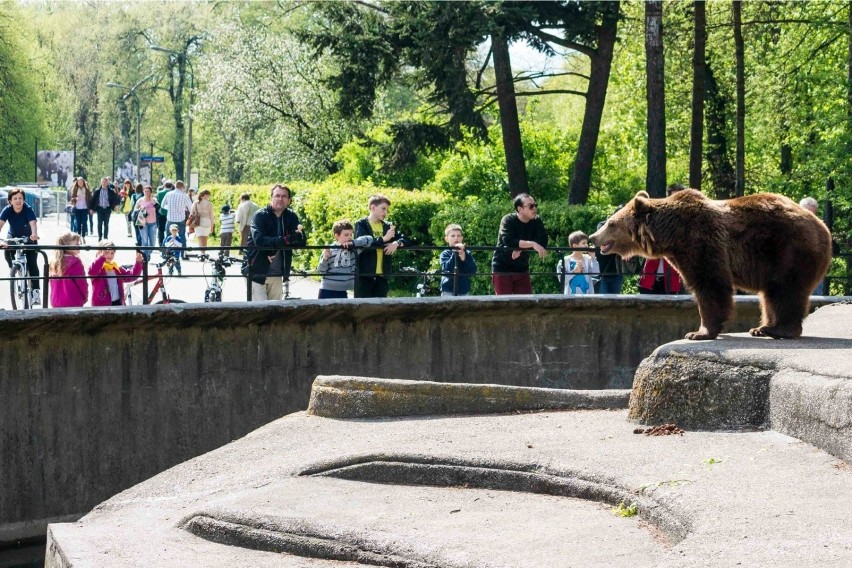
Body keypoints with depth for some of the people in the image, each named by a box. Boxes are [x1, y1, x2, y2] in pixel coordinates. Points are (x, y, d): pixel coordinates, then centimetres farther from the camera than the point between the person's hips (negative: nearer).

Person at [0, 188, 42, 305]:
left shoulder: (28, 209, -28)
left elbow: (33, 223, -44)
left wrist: (34, 234, -66)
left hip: (28, 238, -2)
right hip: (13, 238, 2)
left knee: (32, 263, -13)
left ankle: (36, 291, -10)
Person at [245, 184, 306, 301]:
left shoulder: (291, 217, 4)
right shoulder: (260, 216, -10)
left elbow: (302, 242, -4)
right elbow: (259, 240, -27)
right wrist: (286, 240, -37)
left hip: (277, 274, 5)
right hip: (257, 272, -5)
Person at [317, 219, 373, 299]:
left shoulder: (353, 249, 2)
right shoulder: (329, 251, -5)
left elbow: (369, 239, -6)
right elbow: (321, 271, -2)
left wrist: (353, 243, -16)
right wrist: (325, 259, -21)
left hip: (342, 292, 3)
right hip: (327, 291, -3)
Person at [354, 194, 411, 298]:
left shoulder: (388, 226, 15)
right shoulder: (361, 224, -2)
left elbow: (405, 239, 11)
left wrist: (397, 243, -11)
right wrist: (383, 239, -19)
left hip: (382, 275, 5)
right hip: (364, 275, -5)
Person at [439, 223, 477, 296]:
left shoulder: (467, 254, 6)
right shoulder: (445, 254, -2)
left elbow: (473, 270, -2)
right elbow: (446, 269, -18)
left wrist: (464, 259, -17)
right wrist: (454, 254, -23)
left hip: (464, 291, 3)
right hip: (448, 291, -3)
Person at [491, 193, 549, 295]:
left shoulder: (537, 221, -1)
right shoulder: (508, 221, -14)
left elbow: (543, 243, -13)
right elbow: (508, 242, -31)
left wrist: (520, 249, -24)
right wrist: (532, 244, -38)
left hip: (522, 269, 5)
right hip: (503, 269, -5)